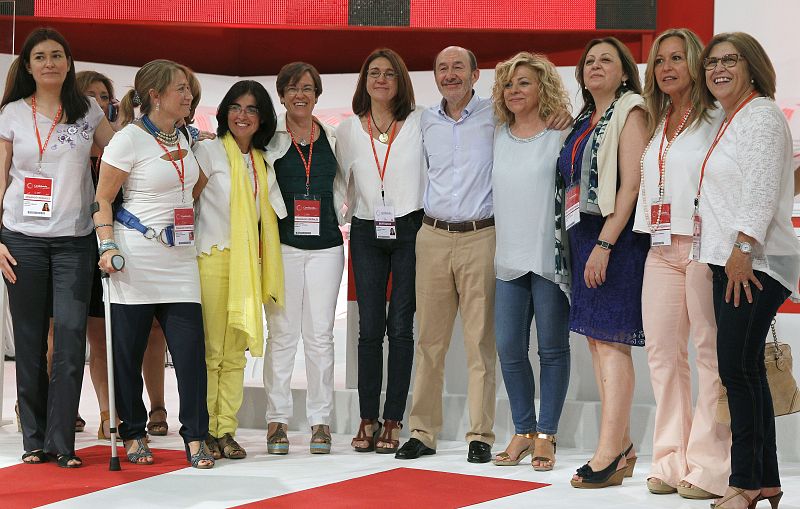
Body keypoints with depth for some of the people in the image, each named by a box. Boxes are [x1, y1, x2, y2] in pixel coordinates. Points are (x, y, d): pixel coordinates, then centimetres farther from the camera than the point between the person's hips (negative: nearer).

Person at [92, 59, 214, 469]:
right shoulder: (129, 139, -6)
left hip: (179, 256, 5)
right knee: (129, 350, 3)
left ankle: (195, 438, 2)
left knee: (190, 347, -3)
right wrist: (107, 245, -14)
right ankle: (133, 435, 16)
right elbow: (102, 199, -5)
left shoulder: (184, 138, 12)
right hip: (137, 256, -5)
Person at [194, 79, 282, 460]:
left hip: (248, 264, 5)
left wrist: (267, 272, 19)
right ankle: (204, 430, -2)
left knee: (236, 352, 5)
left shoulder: (264, 163, 16)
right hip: (213, 258, -5)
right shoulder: (207, 151, 0)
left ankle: (225, 430, 9)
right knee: (210, 350, -7)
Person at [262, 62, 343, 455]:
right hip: (282, 244, -2)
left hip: (325, 246, 2)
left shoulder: (332, 139, 11)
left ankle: (320, 419, 8)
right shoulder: (269, 139, 2)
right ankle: (277, 419, 6)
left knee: (320, 335, 2)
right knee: (282, 334, -1)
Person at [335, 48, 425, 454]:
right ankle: (367, 420, 6)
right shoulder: (348, 130, 8)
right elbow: (340, 182, 15)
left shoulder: (420, 124, 1)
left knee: (401, 327, -2)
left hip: (410, 230, -2)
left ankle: (393, 422, 3)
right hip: (367, 233, 2)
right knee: (370, 328, 0)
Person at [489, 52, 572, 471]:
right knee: (509, 350, 3)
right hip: (509, 258, 5)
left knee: (552, 348, 2)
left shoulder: (562, 134, -3)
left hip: (550, 258, -5)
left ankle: (546, 435, 10)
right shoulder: (498, 136, 11)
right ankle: (523, 431, 16)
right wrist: (497, 244, 14)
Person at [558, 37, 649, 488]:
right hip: (584, 237, 8)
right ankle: (622, 448, 13)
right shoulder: (585, 122, 19)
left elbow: (631, 185, -14)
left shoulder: (630, 114, -5)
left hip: (617, 237, -8)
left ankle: (609, 454, -13)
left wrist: (605, 244, -20)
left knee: (611, 339, -11)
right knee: (597, 339, 8)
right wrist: (584, 246, 10)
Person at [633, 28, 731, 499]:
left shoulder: (715, 121, -2)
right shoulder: (655, 127, 20)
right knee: (663, 353, 5)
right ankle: (672, 461, 11)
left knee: (711, 354, -6)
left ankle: (709, 468, -4)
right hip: (662, 249, 7)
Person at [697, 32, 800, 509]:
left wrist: (743, 248, -23)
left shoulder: (761, 115, -7)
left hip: (755, 263, -10)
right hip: (728, 262, 10)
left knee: (737, 367, -12)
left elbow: (761, 189, -18)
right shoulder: (728, 121, 21)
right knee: (746, 370, 9)